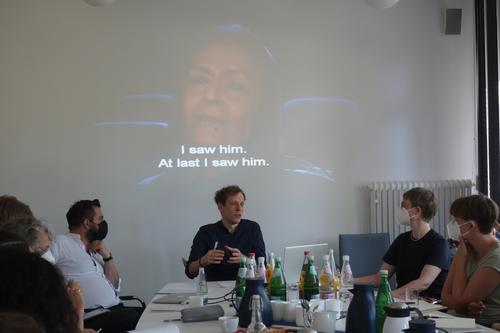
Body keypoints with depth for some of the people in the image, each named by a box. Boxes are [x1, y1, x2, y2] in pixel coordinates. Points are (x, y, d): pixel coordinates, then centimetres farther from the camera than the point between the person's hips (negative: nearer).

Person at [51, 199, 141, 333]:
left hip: (116, 310, 8)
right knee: (138, 318, -29)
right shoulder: (61, 243, -2)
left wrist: (107, 256, 8)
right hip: (95, 317, -8)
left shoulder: (94, 251, 22)